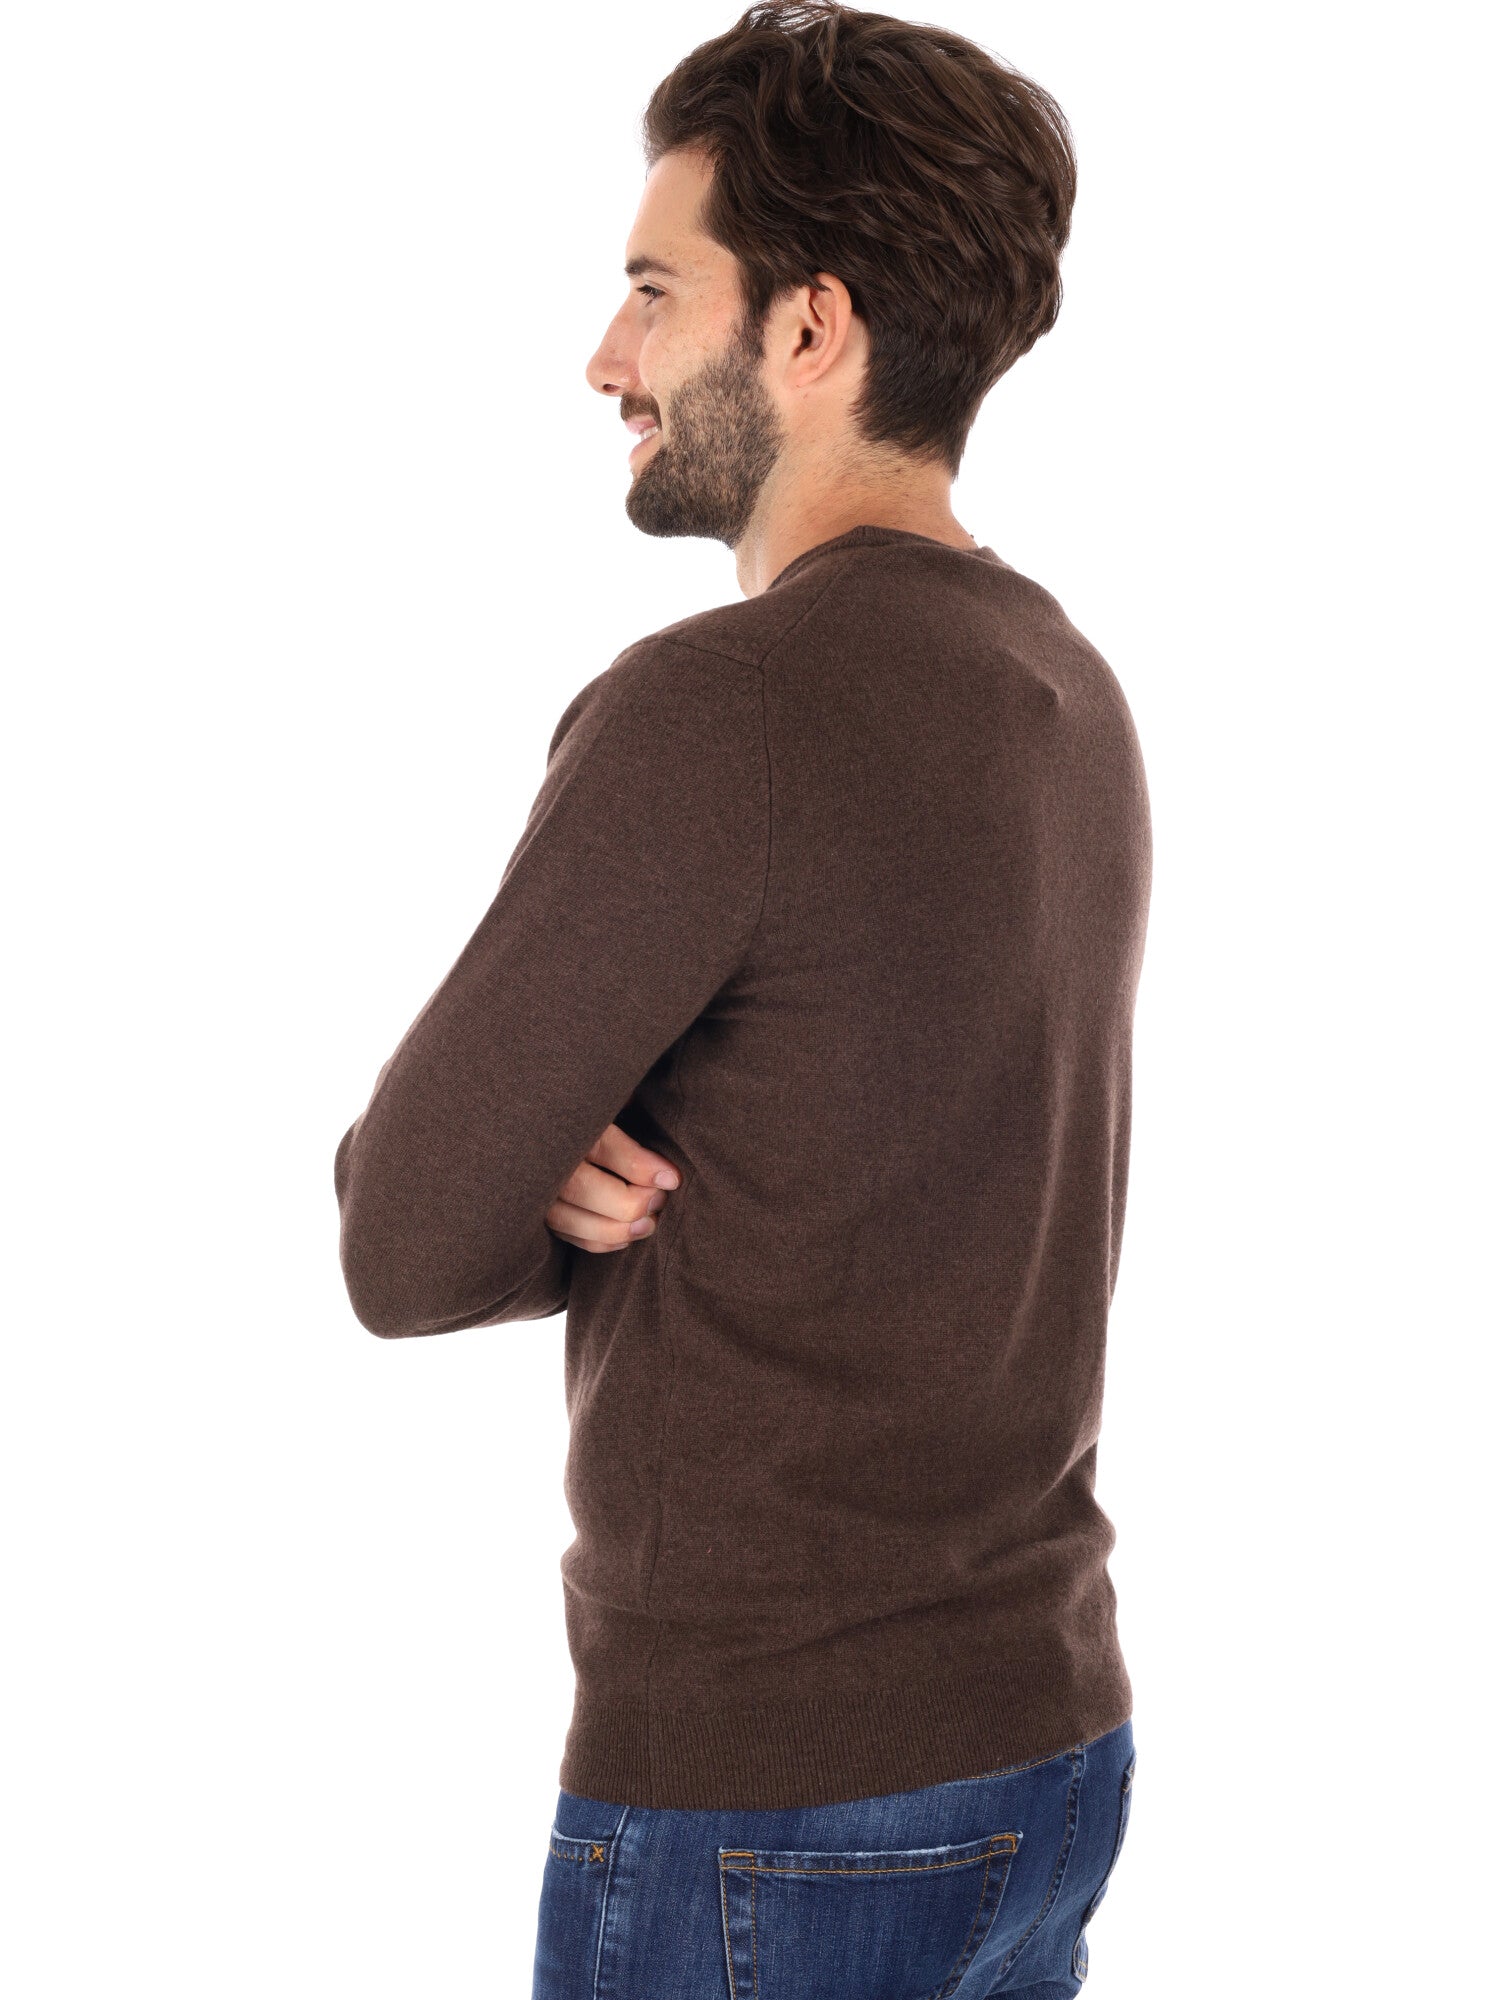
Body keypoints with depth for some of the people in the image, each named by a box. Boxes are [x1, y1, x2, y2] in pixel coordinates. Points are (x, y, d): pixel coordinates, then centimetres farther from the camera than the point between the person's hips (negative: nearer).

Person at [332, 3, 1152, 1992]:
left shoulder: (715, 709, -21)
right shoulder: (1063, 691, 6)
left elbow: (405, 1251, -17)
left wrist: (561, 1190, 2)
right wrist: (585, 1167, -9)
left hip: (763, 1807, -8)